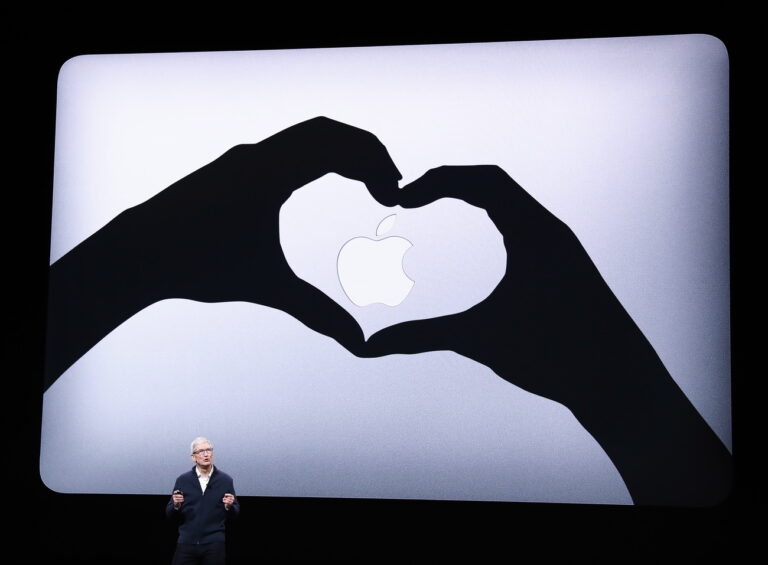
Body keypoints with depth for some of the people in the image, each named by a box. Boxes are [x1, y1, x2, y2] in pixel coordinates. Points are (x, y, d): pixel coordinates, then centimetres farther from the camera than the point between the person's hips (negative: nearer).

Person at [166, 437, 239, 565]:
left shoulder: (226, 480, 3)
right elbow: (170, 514, 7)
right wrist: (176, 505, -13)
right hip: (186, 543, 1)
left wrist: (229, 506, -14)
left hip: (214, 544, -1)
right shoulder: (182, 480, 5)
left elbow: (235, 514, 7)